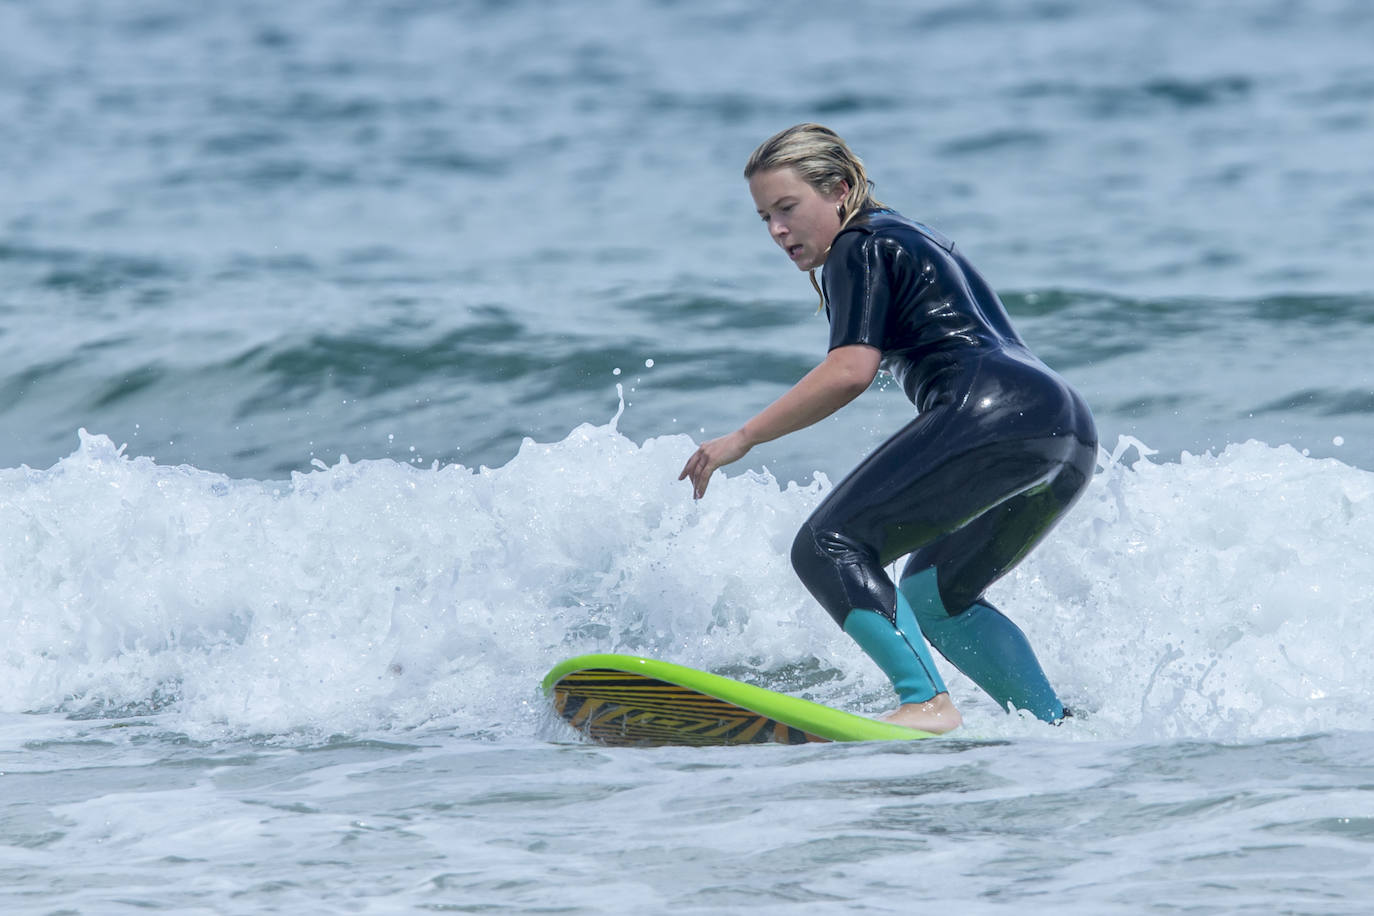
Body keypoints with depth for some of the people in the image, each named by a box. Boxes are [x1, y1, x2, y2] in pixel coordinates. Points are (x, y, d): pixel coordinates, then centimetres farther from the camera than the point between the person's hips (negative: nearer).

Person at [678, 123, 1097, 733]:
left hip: (995, 413, -10)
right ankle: (1059, 728, 10)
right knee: (932, 596, 23)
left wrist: (741, 439, -6)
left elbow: (851, 370, -10)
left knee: (828, 546, -12)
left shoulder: (859, 249, 4)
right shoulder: (911, 241, 33)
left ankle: (927, 703, -28)